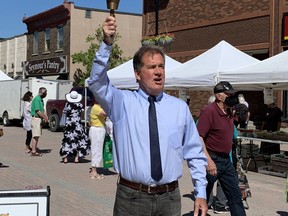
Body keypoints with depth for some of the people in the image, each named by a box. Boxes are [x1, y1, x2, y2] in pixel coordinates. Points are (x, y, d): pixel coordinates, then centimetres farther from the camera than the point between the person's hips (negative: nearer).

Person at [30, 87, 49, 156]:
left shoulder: (41, 99, 17)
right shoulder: (37, 99, -14)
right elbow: (38, 111, -20)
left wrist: (45, 117, 8)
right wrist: (45, 118, -12)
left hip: (40, 119, 10)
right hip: (36, 118, -10)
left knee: (37, 135, 12)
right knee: (35, 135, -10)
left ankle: (35, 149, 18)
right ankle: (33, 151, -9)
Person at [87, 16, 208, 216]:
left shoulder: (180, 107, 4)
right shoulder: (122, 102, 0)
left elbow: (195, 153, 8)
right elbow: (97, 82, -17)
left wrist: (201, 193, 3)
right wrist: (107, 44, -29)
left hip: (170, 198, 2)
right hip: (131, 197, -1)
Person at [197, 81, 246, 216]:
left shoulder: (228, 111, 10)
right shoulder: (209, 111, -17)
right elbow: (198, 138, -22)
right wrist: (208, 160, -28)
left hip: (226, 160, 8)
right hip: (212, 160, -8)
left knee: (235, 194, 11)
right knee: (203, 196, 5)